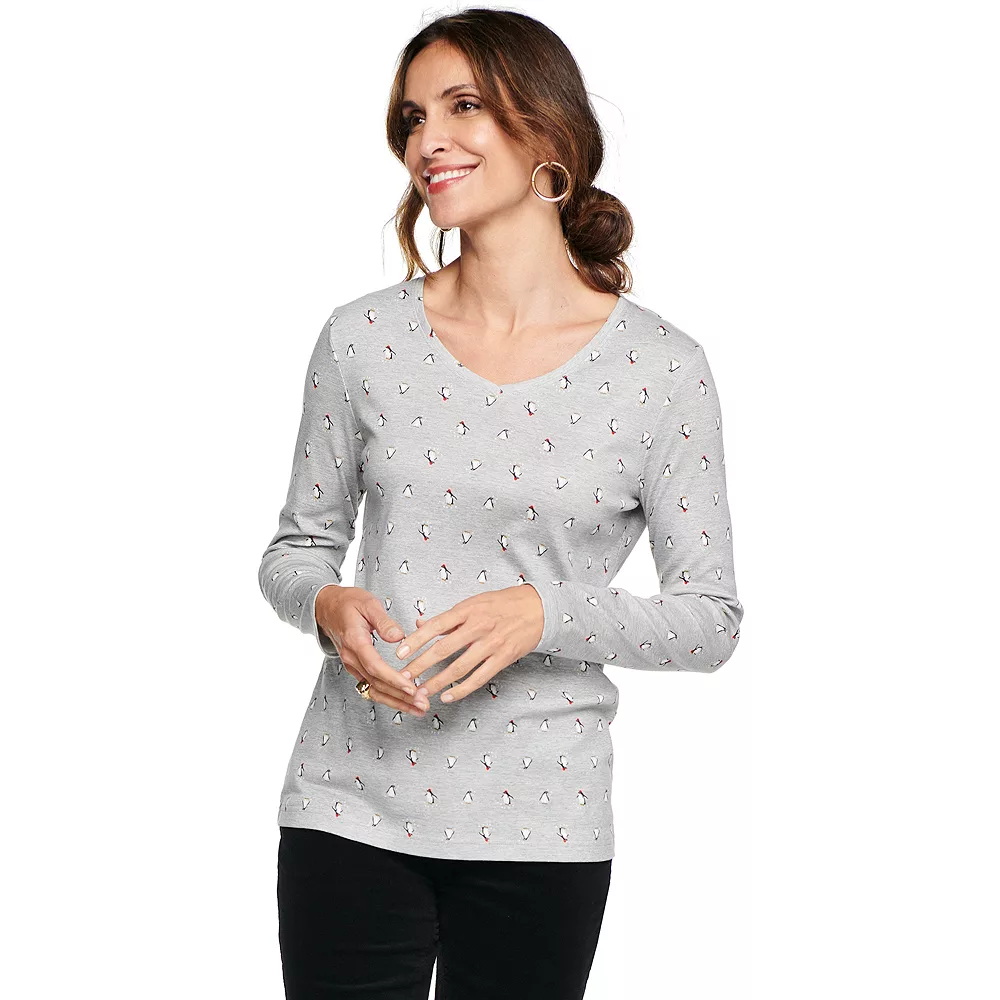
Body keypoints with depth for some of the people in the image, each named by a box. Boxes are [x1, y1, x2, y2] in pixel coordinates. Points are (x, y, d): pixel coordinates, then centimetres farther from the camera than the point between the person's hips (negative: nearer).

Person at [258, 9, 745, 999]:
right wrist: (329, 606, -13)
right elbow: (295, 549, 10)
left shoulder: (661, 367, -6)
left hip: (539, 826, -1)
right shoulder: (362, 338, 0)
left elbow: (711, 619, -3)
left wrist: (547, 612, -18)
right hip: (351, 806, 1)